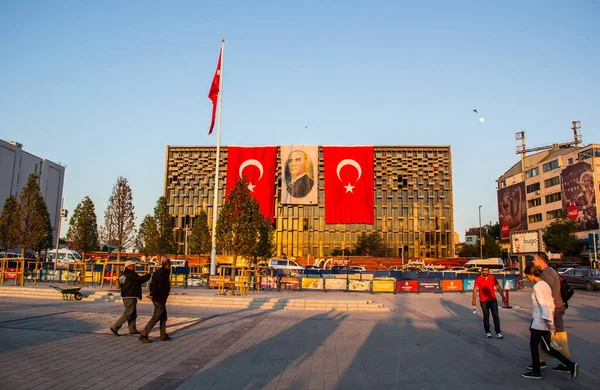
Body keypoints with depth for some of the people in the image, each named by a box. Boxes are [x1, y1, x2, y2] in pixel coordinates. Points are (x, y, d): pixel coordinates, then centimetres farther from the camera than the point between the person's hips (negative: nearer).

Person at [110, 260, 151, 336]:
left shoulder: (122, 275, 13)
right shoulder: (131, 275, -16)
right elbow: (141, 280, -13)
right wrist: (148, 275, 4)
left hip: (125, 296, 10)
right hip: (130, 297, -10)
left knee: (133, 314, 15)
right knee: (127, 314, -5)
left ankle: (132, 330, 19)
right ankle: (115, 328, -4)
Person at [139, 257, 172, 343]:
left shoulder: (158, 271, 11)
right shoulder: (164, 272, -17)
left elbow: (152, 284, 11)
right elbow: (160, 286, -21)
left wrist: (152, 293, 4)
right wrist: (153, 294, -11)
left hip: (156, 297, 10)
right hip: (160, 298, -10)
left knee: (163, 316, 17)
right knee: (156, 317, -5)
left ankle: (163, 335, 22)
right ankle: (143, 335, -6)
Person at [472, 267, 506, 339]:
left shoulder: (493, 278, 0)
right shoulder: (478, 279, -5)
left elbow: (498, 288, 4)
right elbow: (475, 289, -4)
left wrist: (503, 297, -3)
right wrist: (474, 300, -10)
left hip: (493, 300, 1)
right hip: (483, 301, -1)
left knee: (496, 316, -4)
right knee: (486, 316, 7)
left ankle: (498, 333, 1)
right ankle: (488, 332, 18)